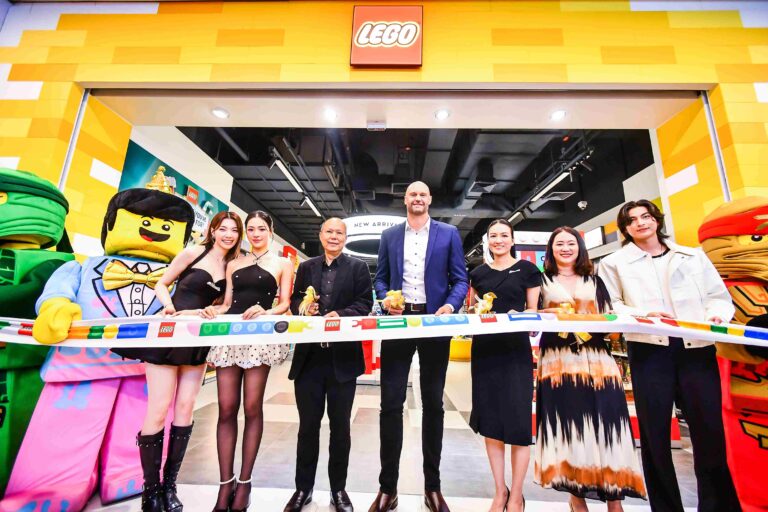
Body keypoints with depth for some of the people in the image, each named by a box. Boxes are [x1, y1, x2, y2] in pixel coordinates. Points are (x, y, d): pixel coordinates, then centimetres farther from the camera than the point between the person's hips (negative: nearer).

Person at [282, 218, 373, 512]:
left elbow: (365, 303, -5)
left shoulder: (358, 267, 3)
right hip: (309, 356, 2)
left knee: (340, 425, 12)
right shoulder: (306, 267, 12)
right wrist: (303, 307, -12)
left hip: (342, 357, -2)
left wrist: (341, 315, -22)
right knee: (308, 424, 15)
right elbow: (294, 301, 10)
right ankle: (303, 488, 35)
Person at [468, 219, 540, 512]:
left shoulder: (527, 270, 3)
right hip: (485, 350, 3)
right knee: (490, 420, 8)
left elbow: (534, 311, 3)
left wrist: (520, 317, -15)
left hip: (516, 351, -2)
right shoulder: (478, 274, 9)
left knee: (518, 421, 2)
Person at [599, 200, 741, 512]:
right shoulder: (615, 263, 9)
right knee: (654, 430, 3)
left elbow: (719, 296, 14)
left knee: (711, 427, 2)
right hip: (648, 349, -2)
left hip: (697, 347, 2)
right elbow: (609, 306, 2)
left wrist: (716, 315, -6)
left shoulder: (693, 256, 18)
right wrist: (641, 314, -14)